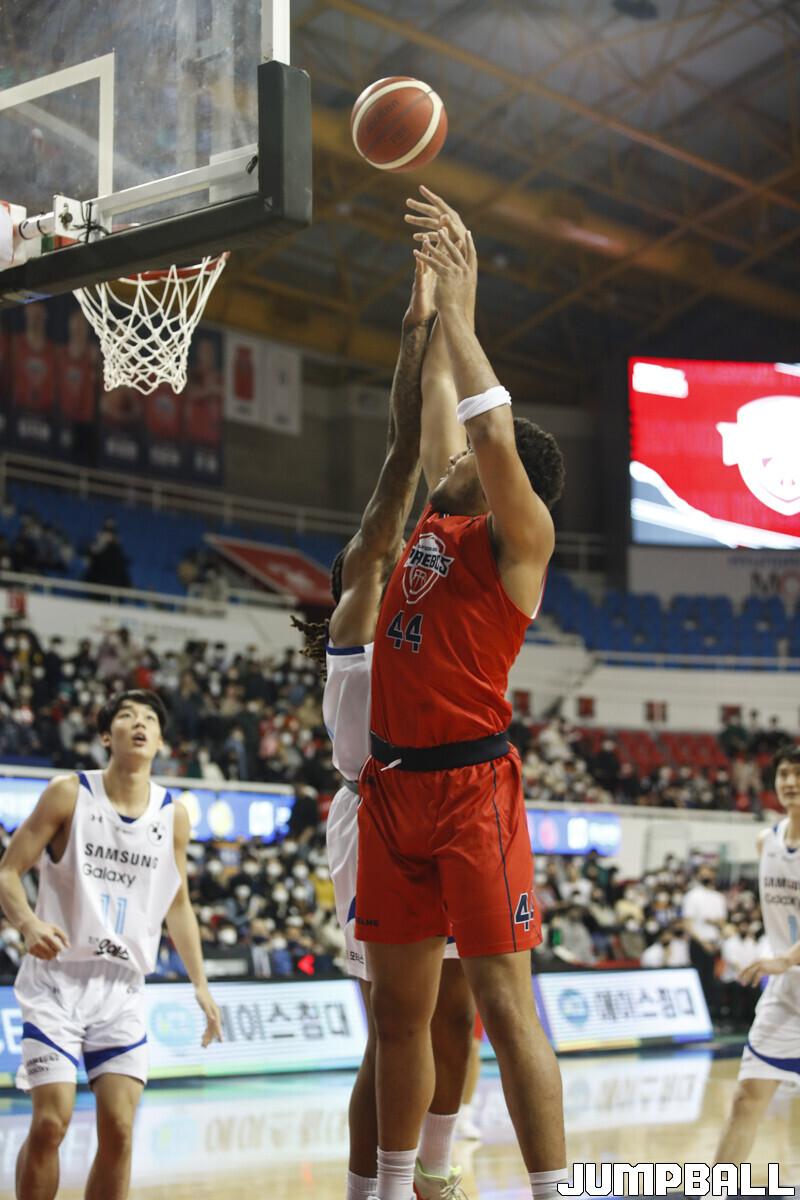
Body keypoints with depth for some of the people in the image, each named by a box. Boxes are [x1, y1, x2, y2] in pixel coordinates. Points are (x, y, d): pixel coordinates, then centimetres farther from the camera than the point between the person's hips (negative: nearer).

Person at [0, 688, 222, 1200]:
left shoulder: (174, 816, 5)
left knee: (118, 1129, -5)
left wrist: (201, 985, 12)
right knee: (50, 1122, -11)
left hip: (124, 985, 3)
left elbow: (178, 904, 17)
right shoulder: (69, 794, -5)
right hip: (58, 978, -3)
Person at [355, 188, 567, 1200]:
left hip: (471, 784, -7)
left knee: (503, 1005, -7)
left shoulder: (517, 535, -4)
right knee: (397, 1007, 12)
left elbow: (496, 440, -21)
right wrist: (435, 290, 21)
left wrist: (459, 310, -17)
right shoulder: (437, 513, 15)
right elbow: (439, 401, 22)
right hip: (392, 784, 8)